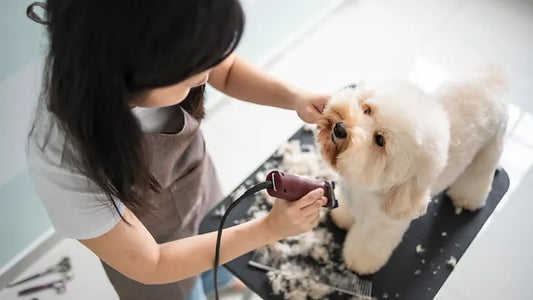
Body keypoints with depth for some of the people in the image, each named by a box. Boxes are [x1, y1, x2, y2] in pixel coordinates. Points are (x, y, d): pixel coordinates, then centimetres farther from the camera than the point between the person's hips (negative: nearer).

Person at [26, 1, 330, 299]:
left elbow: (229, 71, -9)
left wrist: (296, 97, -27)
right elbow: (150, 265, -27)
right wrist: (270, 228, -28)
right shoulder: (62, 159, -42)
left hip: (203, 191, 5)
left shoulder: (160, 39, -32)